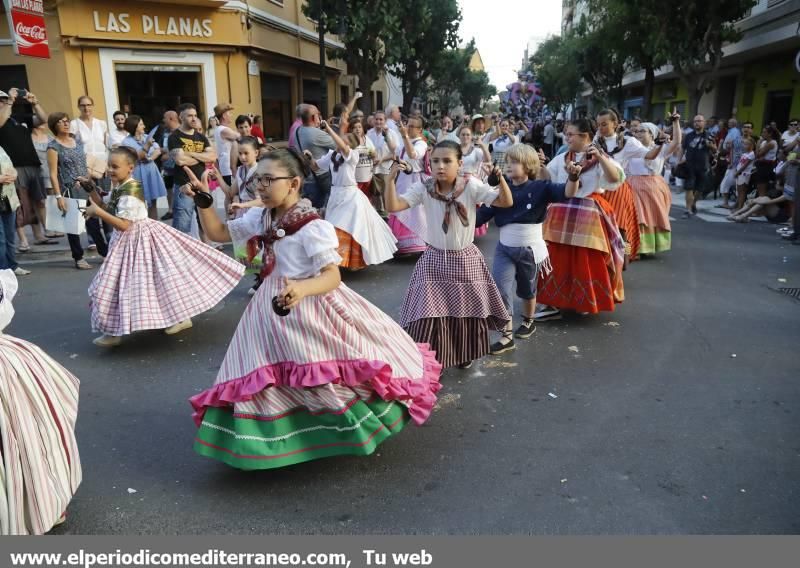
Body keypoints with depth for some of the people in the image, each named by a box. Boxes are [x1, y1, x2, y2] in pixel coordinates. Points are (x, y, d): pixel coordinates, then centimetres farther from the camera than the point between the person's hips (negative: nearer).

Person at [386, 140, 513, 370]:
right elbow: (393, 206, -20)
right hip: (434, 259, 0)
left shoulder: (471, 186, -12)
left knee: (467, 310, 15)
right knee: (429, 313, -3)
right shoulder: (423, 188, -10)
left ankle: (465, 355, 40)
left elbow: (506, 202, -17)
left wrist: (500, 178, -33)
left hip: (465, 259, 1)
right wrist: (391, 178, -32)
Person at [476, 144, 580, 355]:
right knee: (499, 290, -8)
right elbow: (483, 214, 1)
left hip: (530, 249, -2)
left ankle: (528, 321, 45)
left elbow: (566, 193, -24)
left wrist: (573, 177, -43)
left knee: (526, 290, 18)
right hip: (504, 248, 2)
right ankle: (506, 336, 0)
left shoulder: (539, 187, -11)